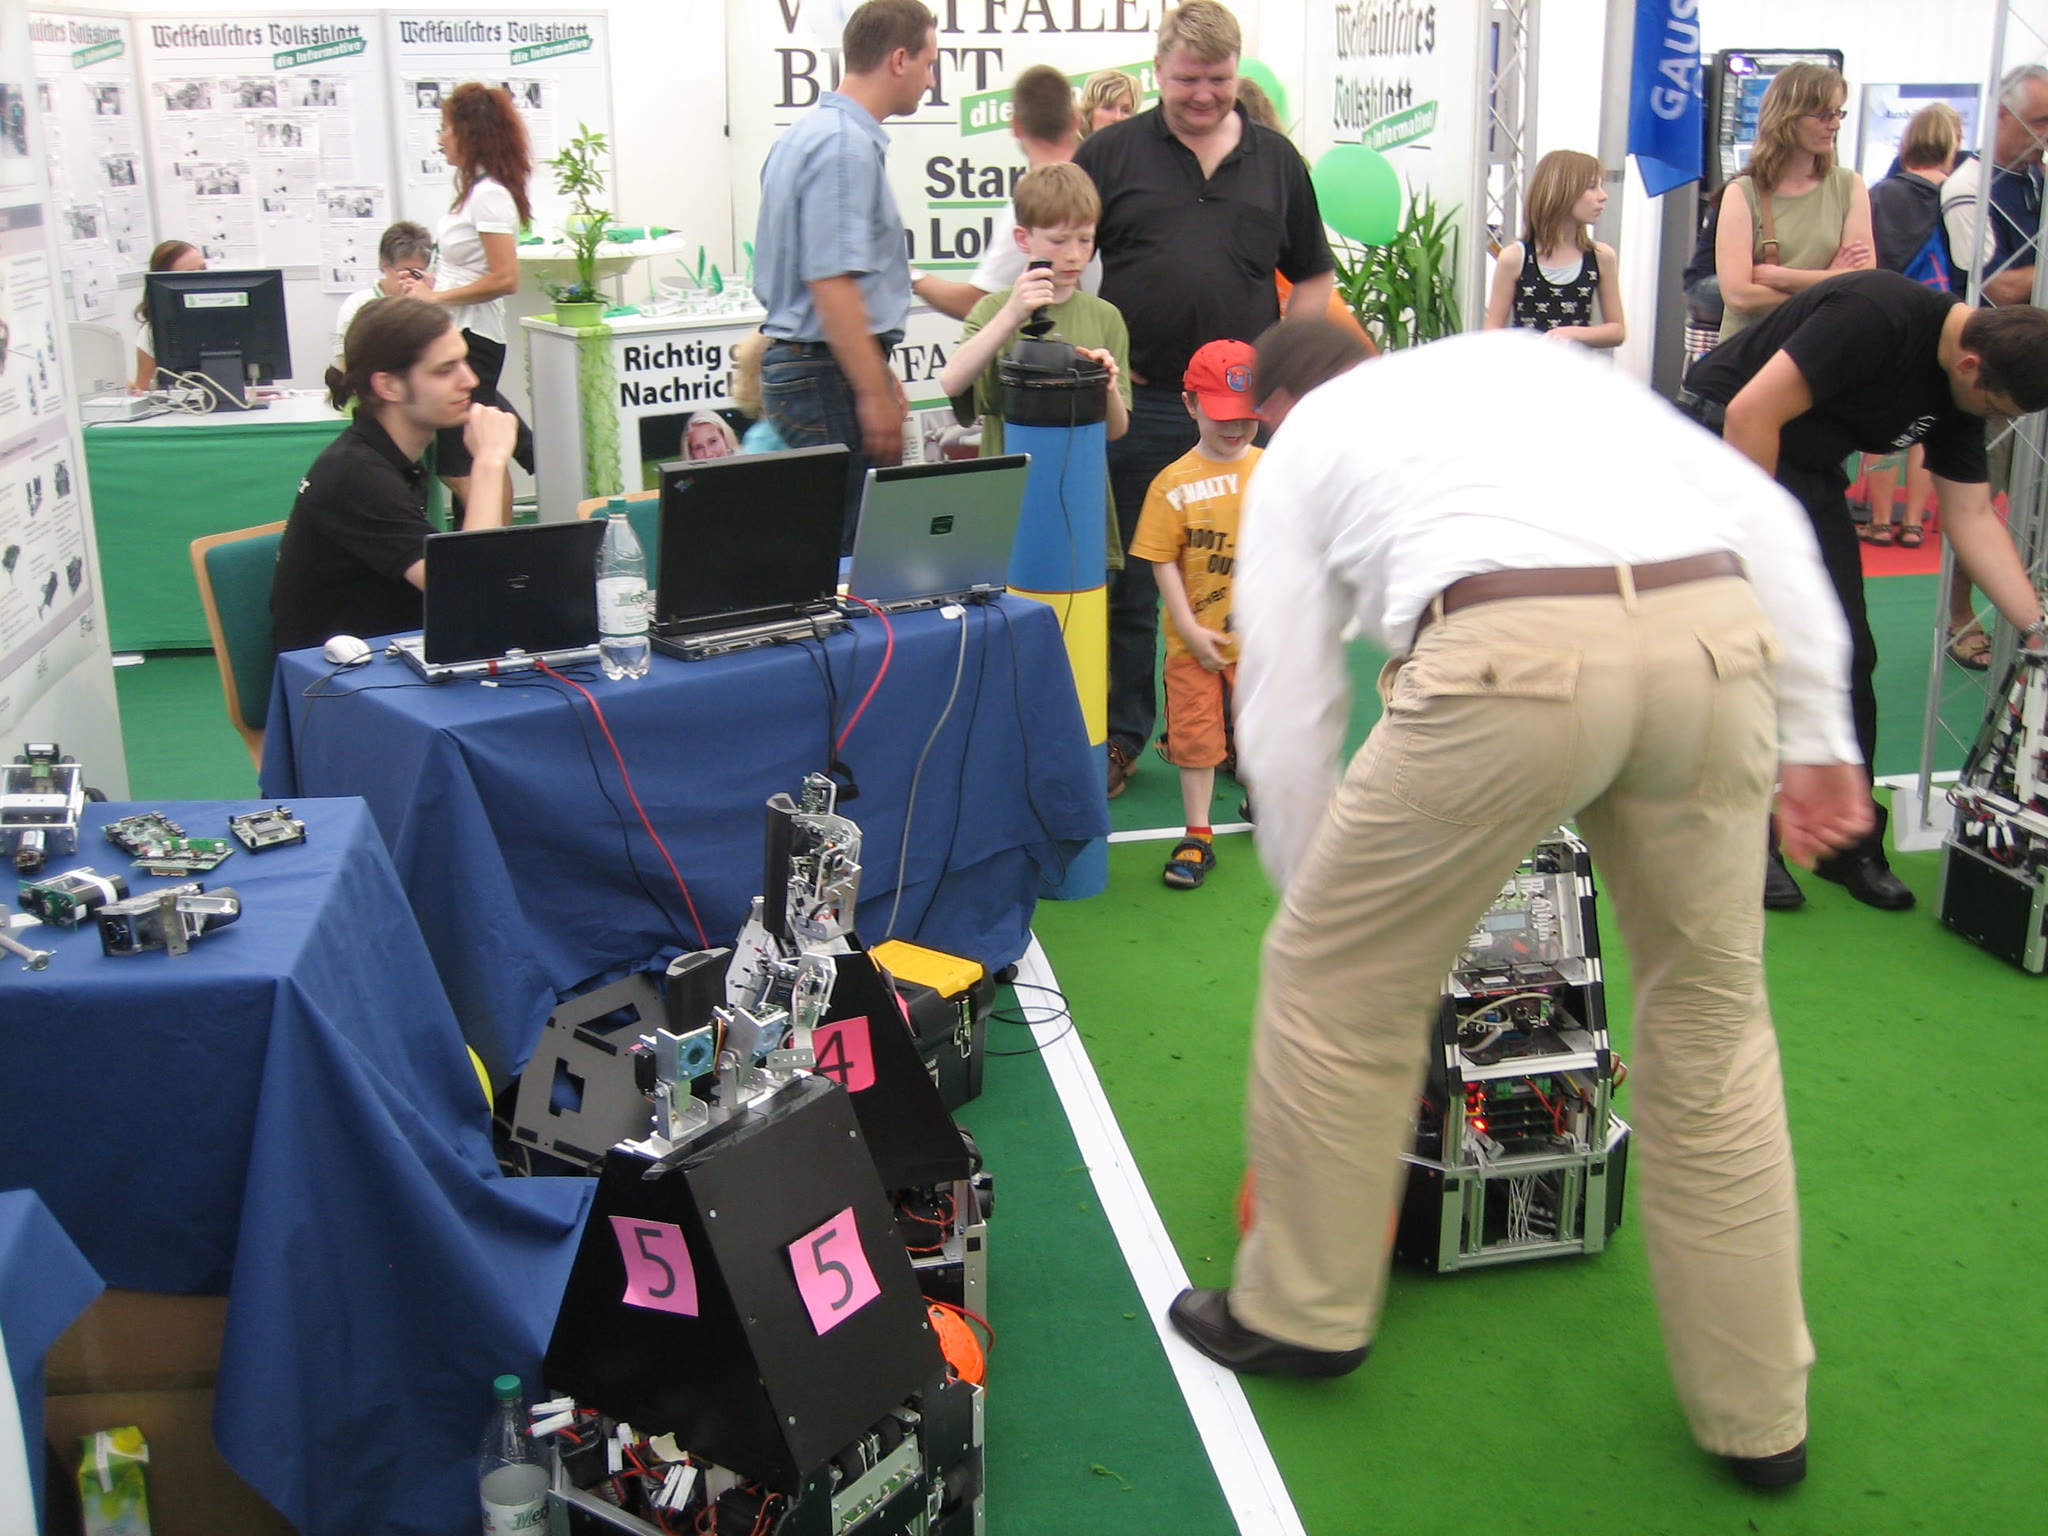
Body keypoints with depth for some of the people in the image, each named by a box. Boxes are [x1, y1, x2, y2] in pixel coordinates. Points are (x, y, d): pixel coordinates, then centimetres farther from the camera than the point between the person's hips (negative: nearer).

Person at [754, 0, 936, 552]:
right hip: (830, 376, -11)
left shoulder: (810, 131, 17)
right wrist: (874, 393, -21)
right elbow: (830, 283, -23)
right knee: (855, 550, -7)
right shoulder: (846, 144, -16)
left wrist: (878, 371, 25)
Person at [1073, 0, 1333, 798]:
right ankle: (1120, 734, 18)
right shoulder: (1111, 152, 2)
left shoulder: (1276, 160, 10)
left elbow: (1312, 276, 16)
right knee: (1128, 580, 6)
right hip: (1139, 403, -2)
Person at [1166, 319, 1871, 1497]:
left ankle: (1302, 1310, 35)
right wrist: (1814, 730, 22)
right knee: (1711, 1012, 22)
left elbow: (1287, 712, 23)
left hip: (1511, 656, -4)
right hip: (1720, 632, 5)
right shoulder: (1534, 358, 35)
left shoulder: (1300, 442, 26)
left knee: (1338, 981, 17)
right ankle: (1757, 1415, 33)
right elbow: (1760, 512, 23)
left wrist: (1315, 898, 37)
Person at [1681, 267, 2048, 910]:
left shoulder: (1961, 394, 0)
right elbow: (1752, 411, -27)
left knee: (1849, 657, 4)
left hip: (1808, 471, 8)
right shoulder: (1879, 316, -26)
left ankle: (1851, 842, 16)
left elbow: (1972, 517, 4)